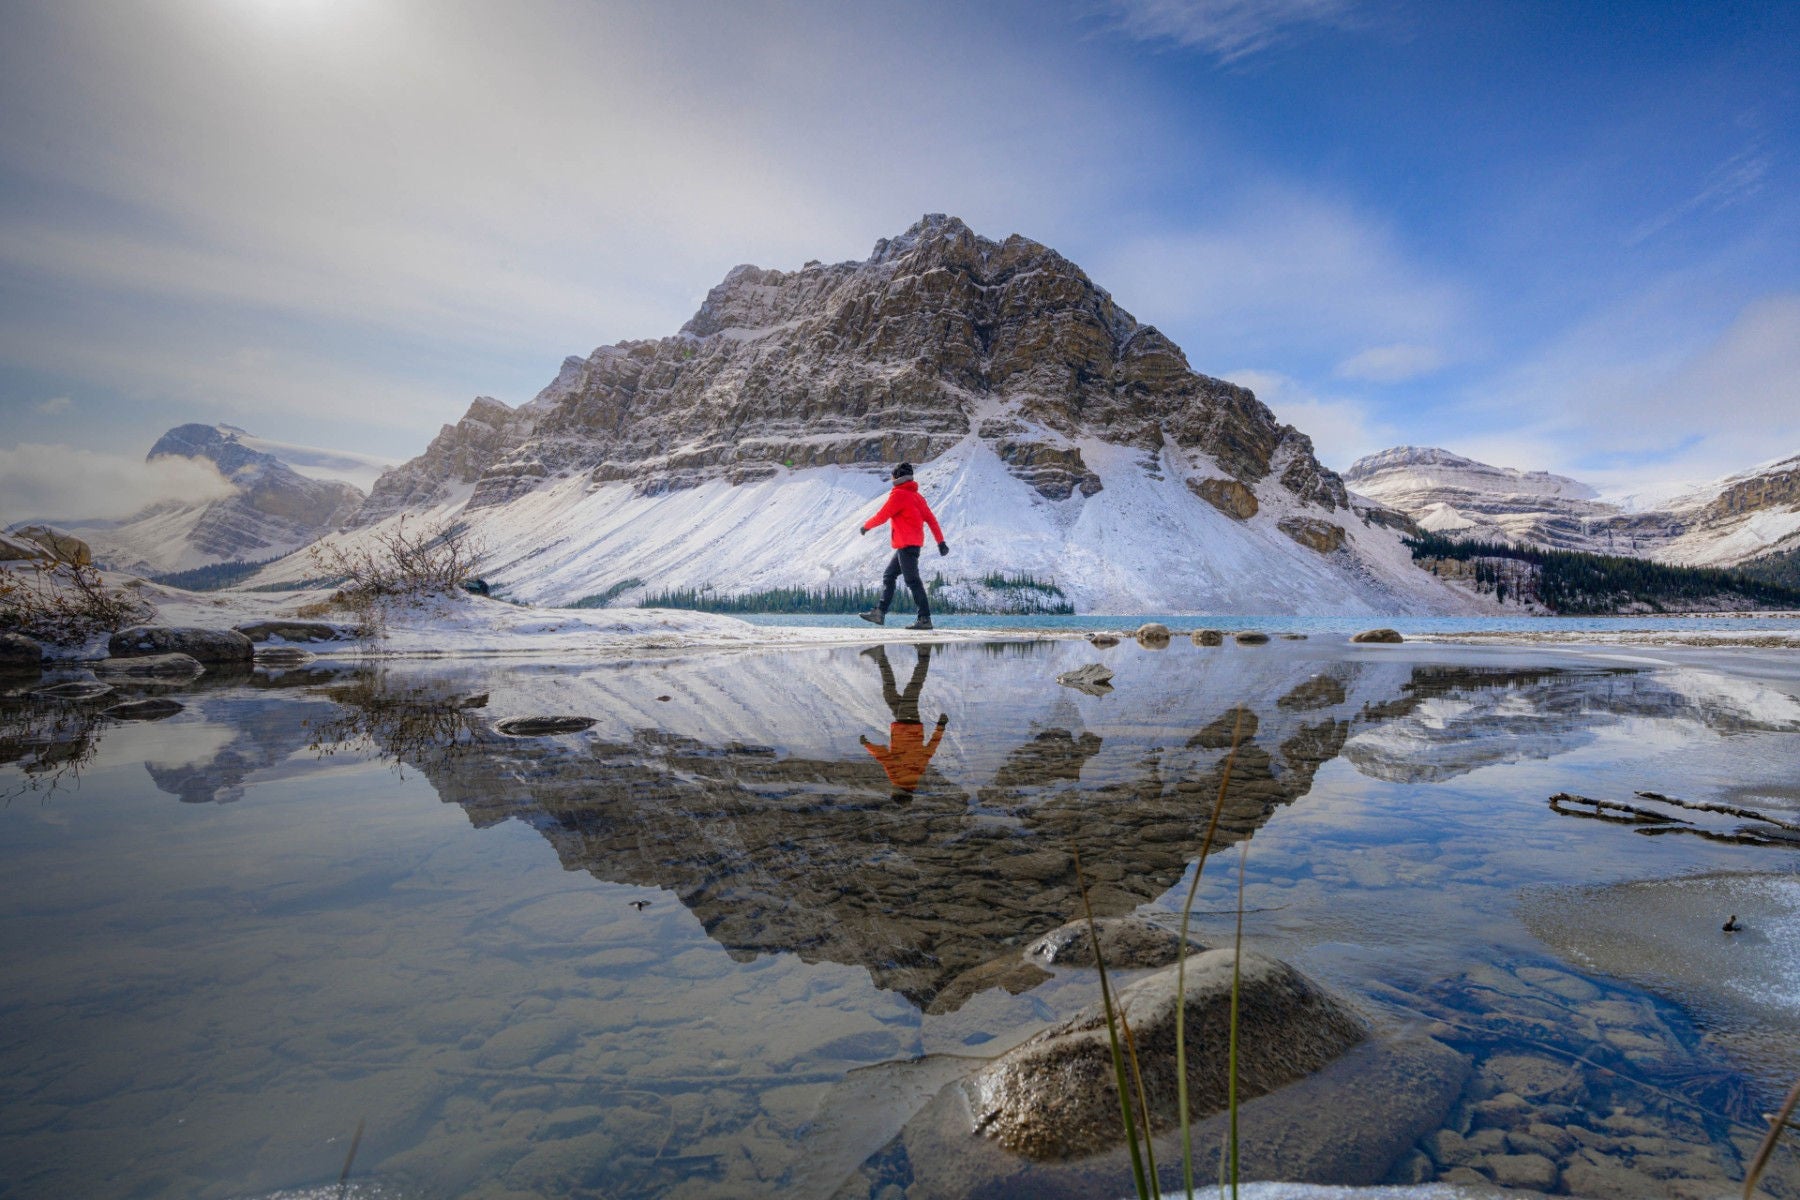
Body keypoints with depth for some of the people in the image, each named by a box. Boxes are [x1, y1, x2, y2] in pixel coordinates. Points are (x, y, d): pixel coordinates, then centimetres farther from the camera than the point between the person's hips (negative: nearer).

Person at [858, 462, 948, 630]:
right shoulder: (916, 496, 17)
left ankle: (925, 619, -9)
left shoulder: (899, 494, -10)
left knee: (912, 581, -9)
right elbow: (931, 519, 13)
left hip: (906, 544, -10)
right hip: (913, 544, 10)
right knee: (888, 576, 13)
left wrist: (866, 525, 8)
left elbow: (882, 516, -9)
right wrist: (941, 541, 12)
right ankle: (880, 613, 14)